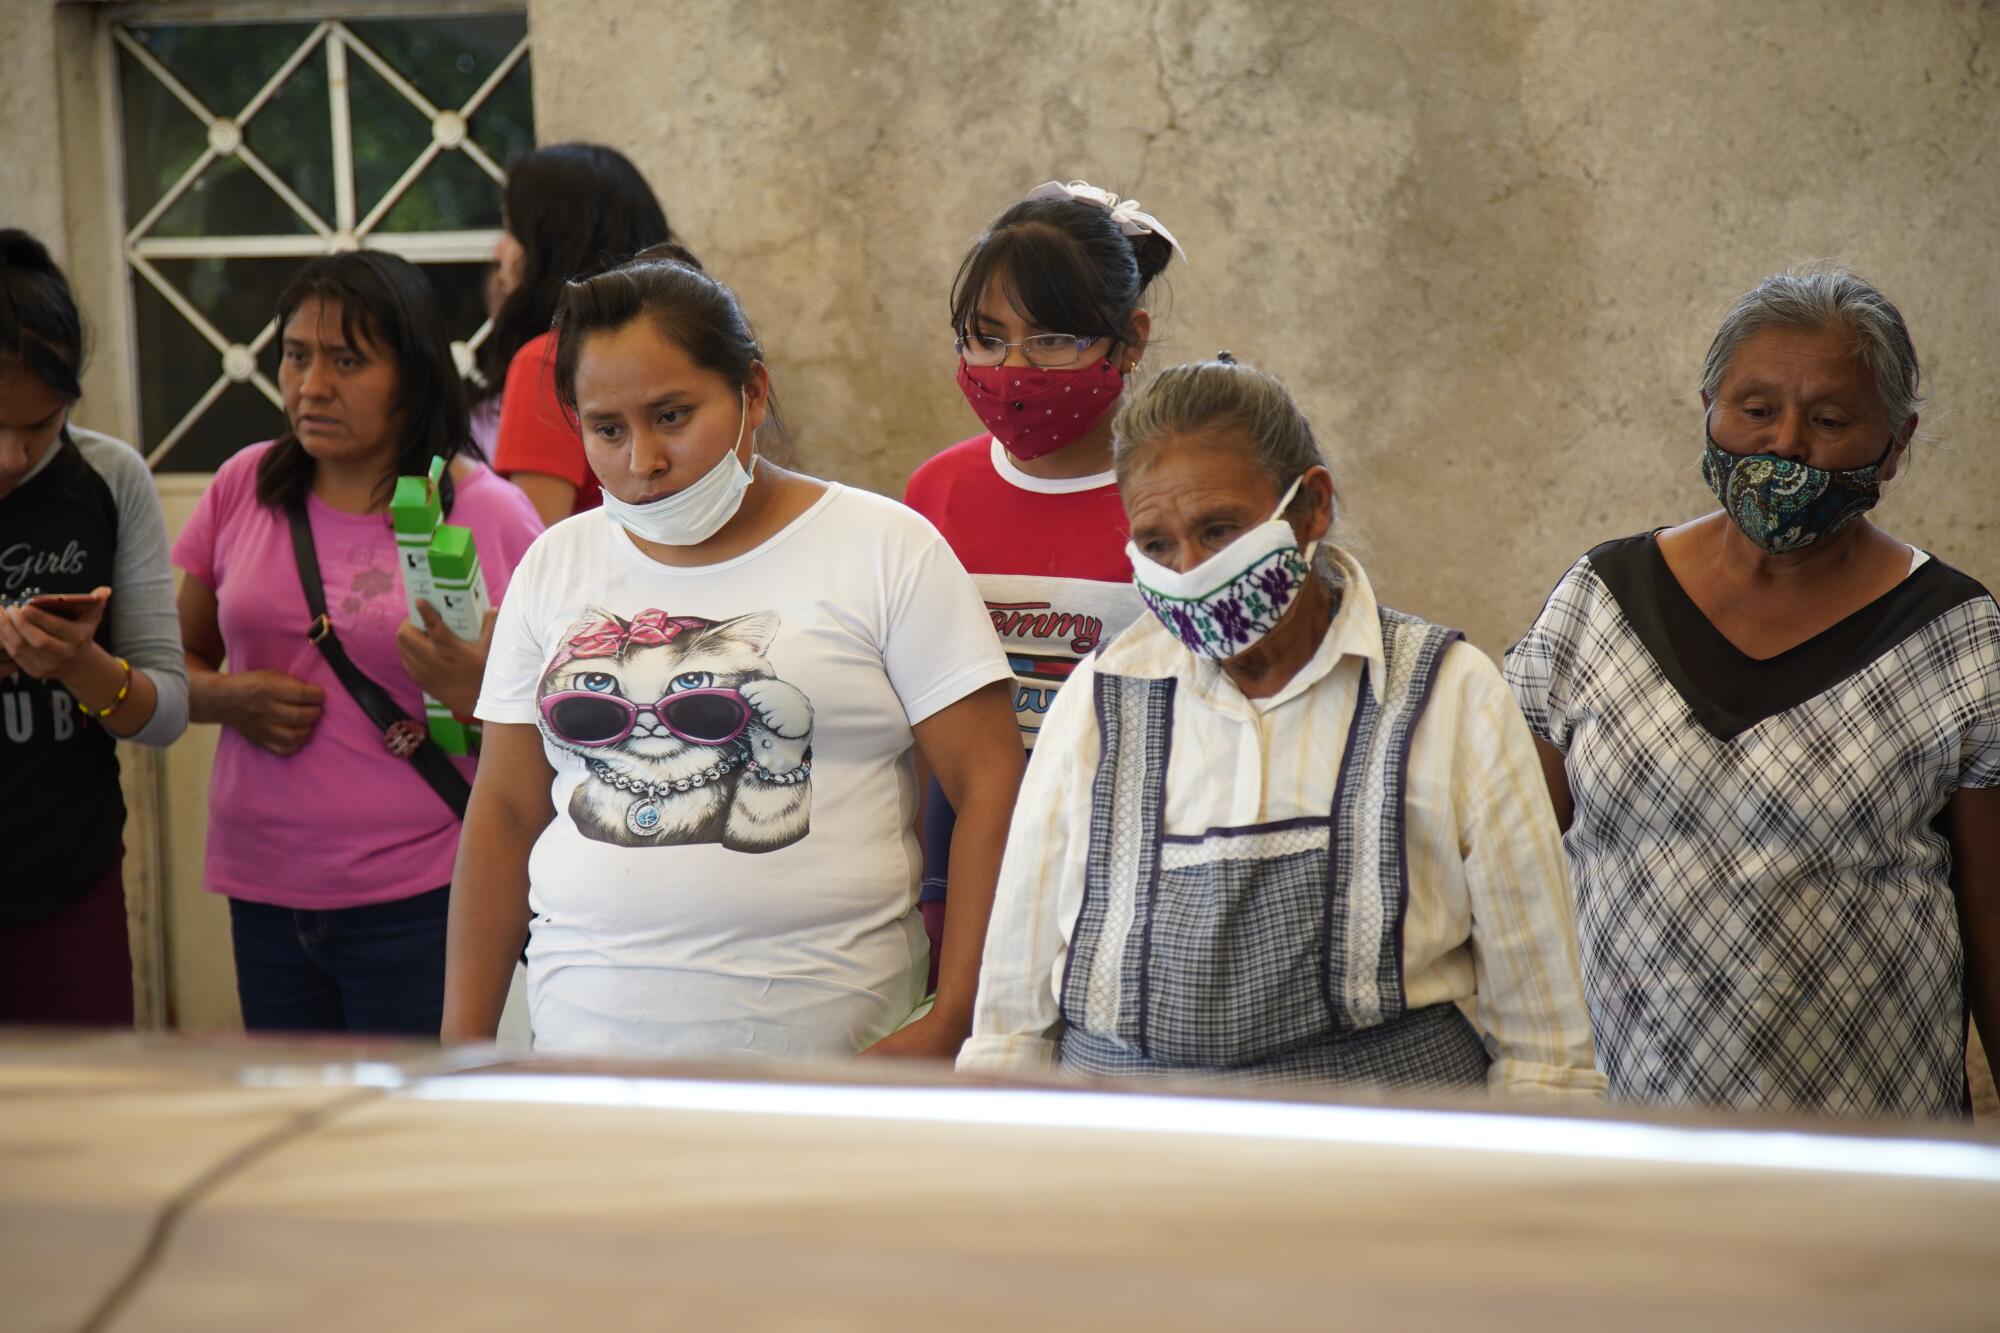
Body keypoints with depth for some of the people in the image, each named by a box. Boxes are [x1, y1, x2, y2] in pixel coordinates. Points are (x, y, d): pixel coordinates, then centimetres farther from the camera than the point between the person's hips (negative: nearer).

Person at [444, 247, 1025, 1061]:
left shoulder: (886, 552, 1)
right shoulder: (555, 566, 13)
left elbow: (991, 788, -4)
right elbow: (506, 812, 15)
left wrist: (953, 1024, -13)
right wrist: (463, 1047, 10)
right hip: (588, 1046, 3)